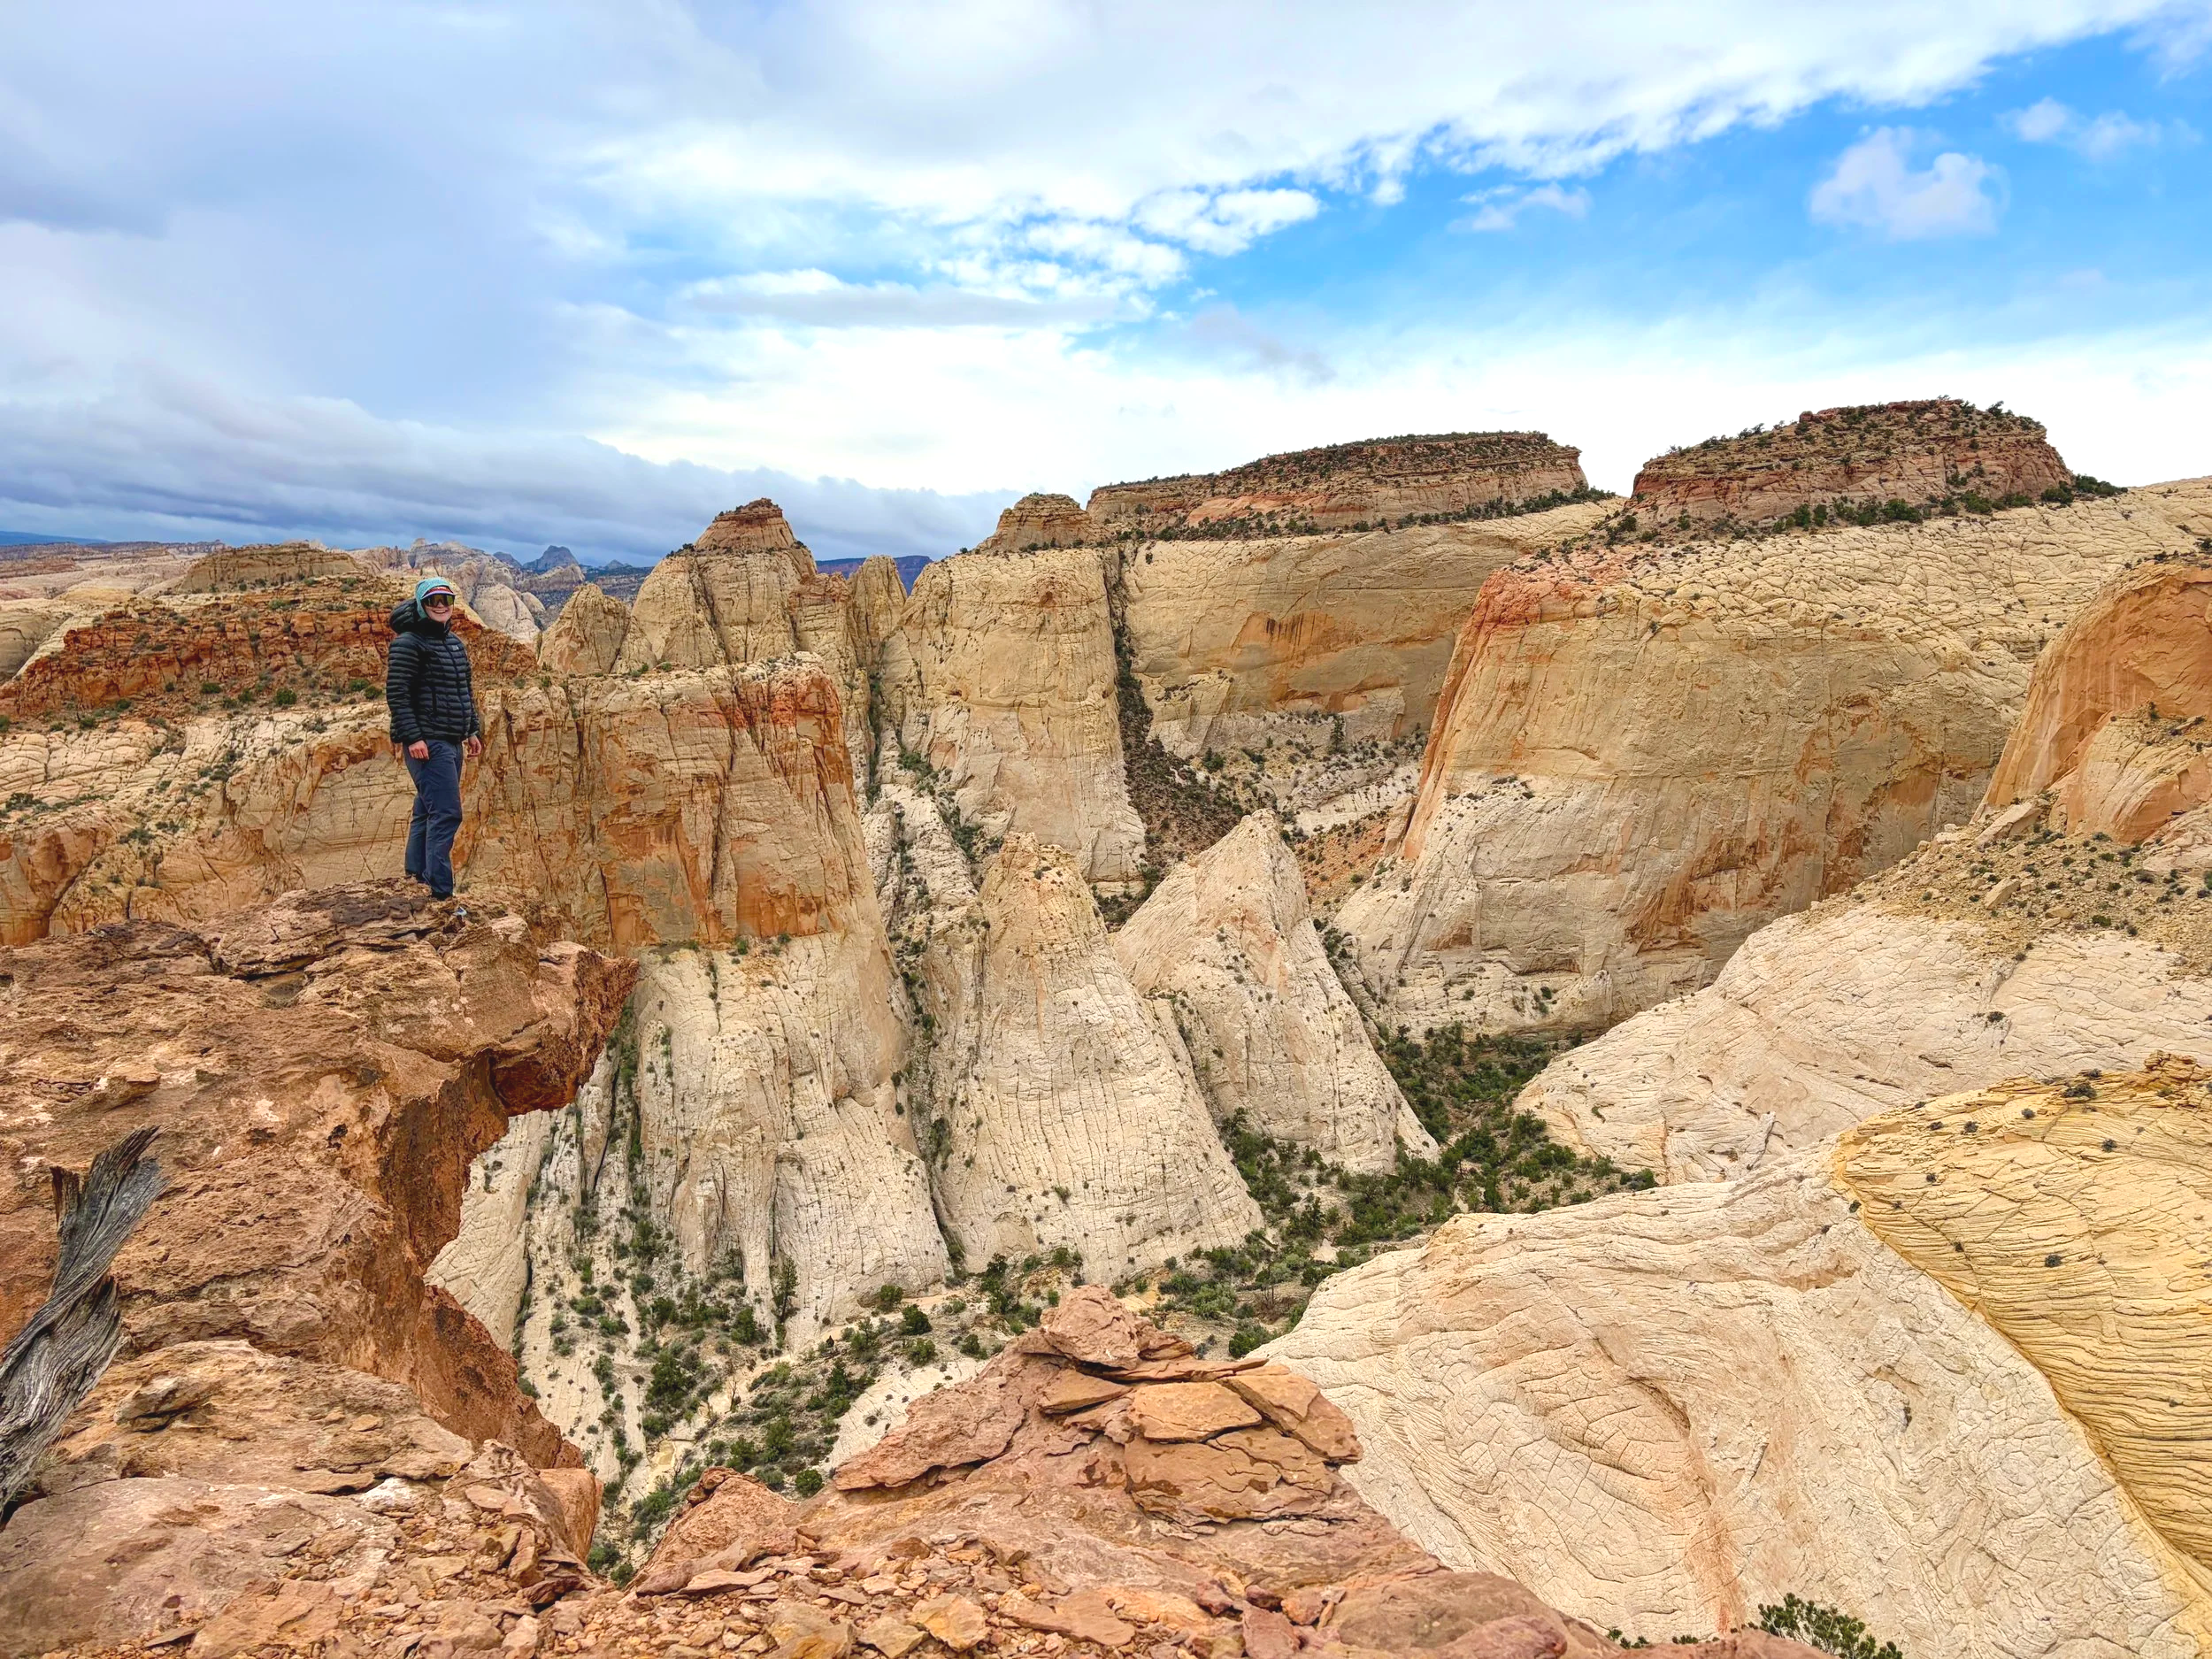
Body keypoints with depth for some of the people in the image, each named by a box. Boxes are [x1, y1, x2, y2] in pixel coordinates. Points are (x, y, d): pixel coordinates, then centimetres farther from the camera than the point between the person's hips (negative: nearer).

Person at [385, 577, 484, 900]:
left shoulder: (455, 642, 17)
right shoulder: (409, 643, -10)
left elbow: (466, 691, 25)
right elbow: (397, 694, -15)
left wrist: (473, 730, 21)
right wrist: (412, 737, -21)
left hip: (452, 743, 9)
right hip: (427, 743, -9)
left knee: (427, 810, 16)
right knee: (446, 814, -14)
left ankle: (417, 875, 26)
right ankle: (441, 893, -15)